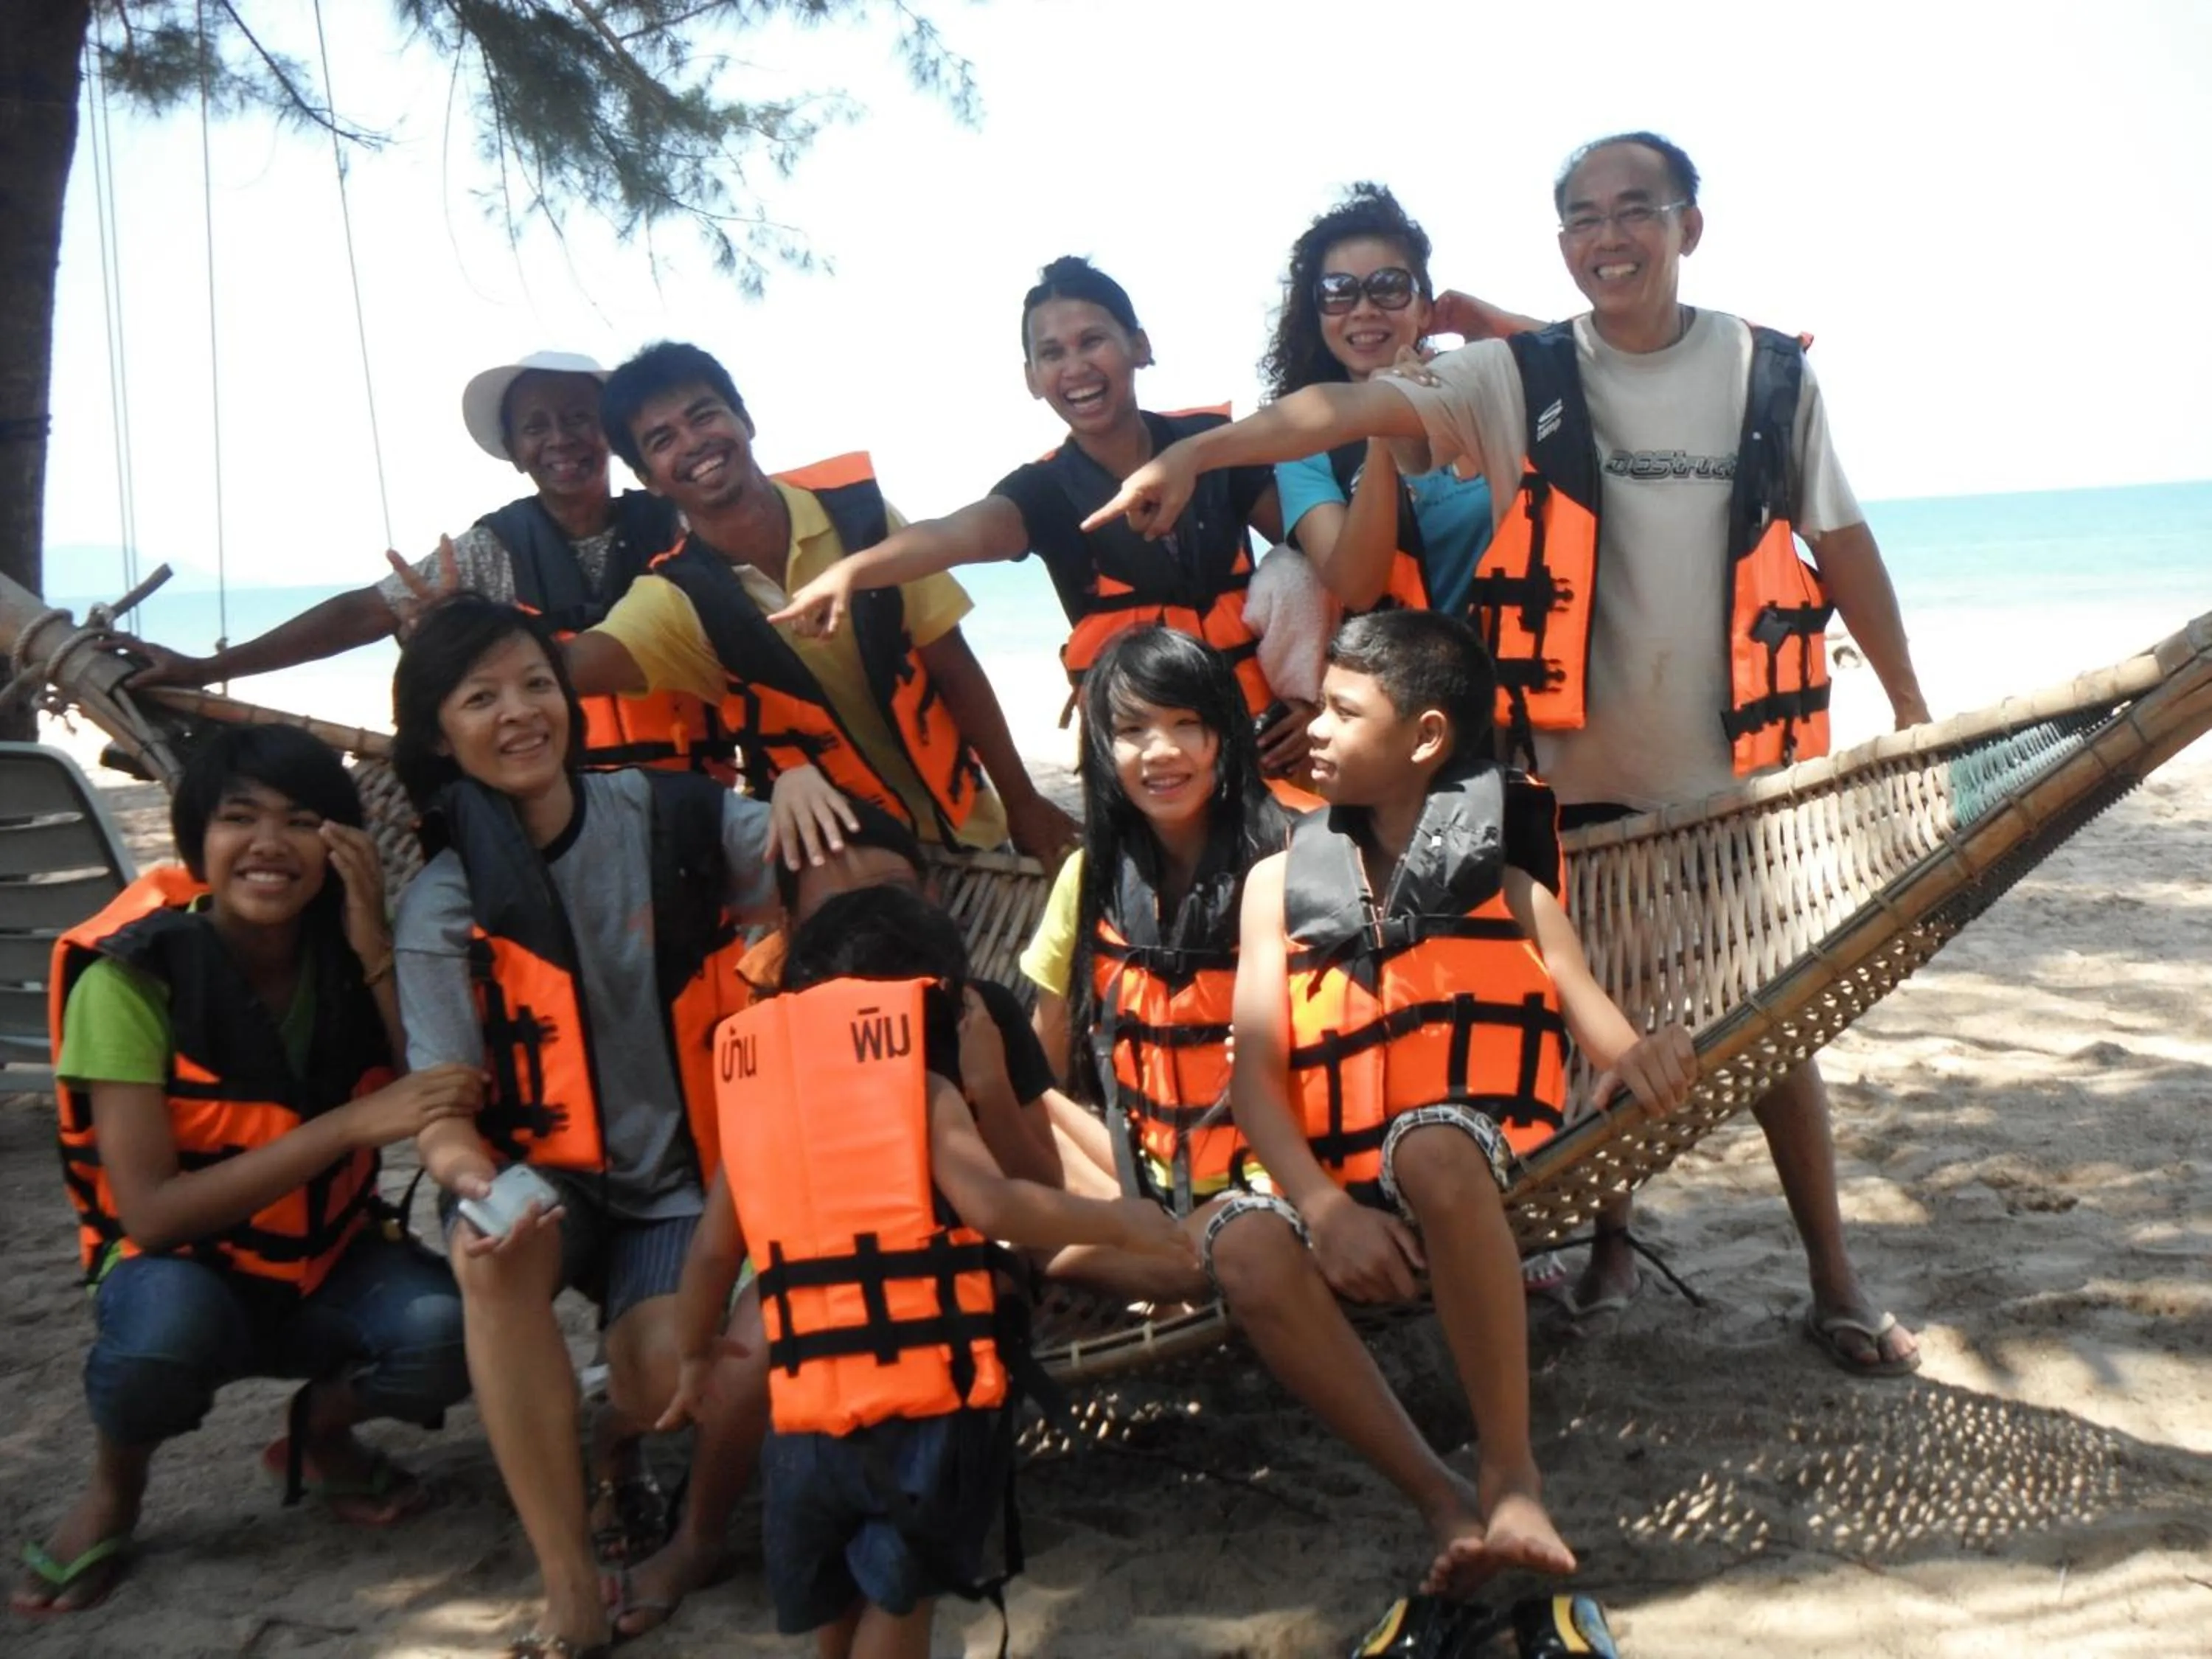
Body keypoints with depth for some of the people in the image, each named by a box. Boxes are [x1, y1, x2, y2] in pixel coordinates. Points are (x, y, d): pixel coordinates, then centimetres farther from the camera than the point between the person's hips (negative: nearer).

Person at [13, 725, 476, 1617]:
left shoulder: (348, 957, -9)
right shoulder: (134, 975, -20)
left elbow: (448, 1120, -17)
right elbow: (151, 1213, -26)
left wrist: (376, 949, -25)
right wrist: (356, 1120, -36)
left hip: (331, 1264, 3)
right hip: (186, 1272, -3)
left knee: (449, 1327, -29)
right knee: (167, 1320, -38)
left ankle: (319, 1434, 7)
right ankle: (112, 1490, -2)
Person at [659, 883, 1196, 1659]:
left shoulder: (757, 1091, 10)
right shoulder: (924, 1092, -4)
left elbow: (712, 1251, 11)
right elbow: (995, 1207, -18)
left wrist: (698, 1356, 25)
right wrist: (1117, 1221, -8)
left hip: (806, 1407, 4)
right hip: (925, 1400, -4)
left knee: (837, 1594, 23)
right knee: (898, 1595, 9)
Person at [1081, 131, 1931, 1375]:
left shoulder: (1772, 375, 2)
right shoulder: (1522, 380, -3)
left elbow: (1841, 544, 9)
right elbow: (1354, 407, -17)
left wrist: (1912, 707, 11)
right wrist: (1195, 451, -31)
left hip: (1740, 762, 1)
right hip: (1580, 768, 0)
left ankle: (1836, 1281, 19)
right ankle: (1612, 1238, 30)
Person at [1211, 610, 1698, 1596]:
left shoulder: (1507, 889, 9)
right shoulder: (1280, 882, 13)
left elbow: (1612, 1044, 1)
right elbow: (1254, 1073, 2)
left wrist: (1648, 1060, -25)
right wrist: (1324, 1207, -15)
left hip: (1482, 1186, -2)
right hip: (1343, 1202, 2)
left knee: (1432, 1142, -37)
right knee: (1246, 1248, -31)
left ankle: (1509, 1473, -24)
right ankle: (1446, 1505, -21)